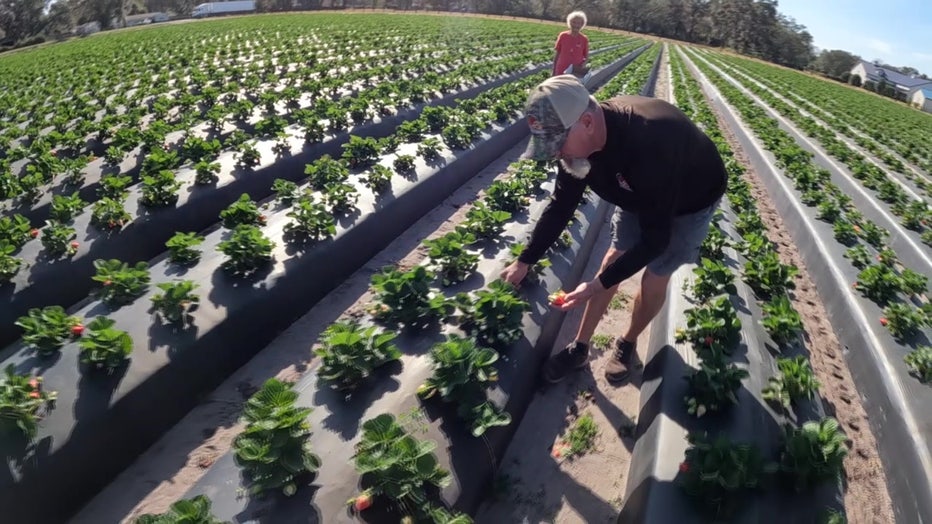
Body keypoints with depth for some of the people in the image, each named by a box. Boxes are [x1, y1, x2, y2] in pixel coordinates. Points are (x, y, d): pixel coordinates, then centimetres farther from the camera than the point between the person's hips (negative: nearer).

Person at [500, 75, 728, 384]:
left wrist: (598, 284, -35)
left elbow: (654, 239, -36)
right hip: (639, 195, 5)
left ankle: (628, 343, 27)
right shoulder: (581, 137, -24)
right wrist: (525, 261, -8)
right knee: (613, 262, 4)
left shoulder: (649, 145, -46)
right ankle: (580, 348, 17)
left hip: (691, 201, -5)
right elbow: (561, 205, -9)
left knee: (654, 280, -1)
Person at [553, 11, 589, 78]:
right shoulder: (563, 36, 0)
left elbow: (587, 57, 6)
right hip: (561, 72, 1)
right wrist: (554, 72, 4)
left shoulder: (584, 39, -1)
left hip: (576, 73, 0)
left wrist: (584, 64, -16)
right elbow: (557, 54, 5)